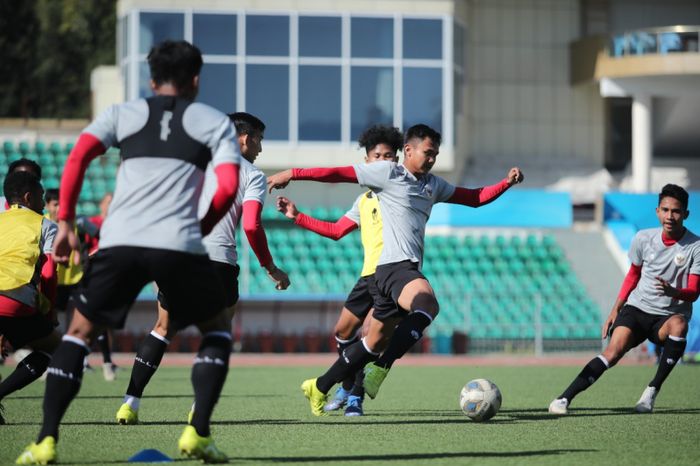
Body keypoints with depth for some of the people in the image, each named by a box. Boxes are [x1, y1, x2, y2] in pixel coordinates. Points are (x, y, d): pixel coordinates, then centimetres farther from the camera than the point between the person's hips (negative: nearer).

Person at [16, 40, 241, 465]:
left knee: (79, 332, 18)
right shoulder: (214, 121, 17)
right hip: (178, 245, -1)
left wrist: (65, 224, 6)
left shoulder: (123, 114, 20)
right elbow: (229, 187, 3)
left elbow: (77, 158, 5)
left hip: (119, 242, 1)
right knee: (217, 327, 22)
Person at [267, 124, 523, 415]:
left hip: (410, 269, 8)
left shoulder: (433, 185, 22)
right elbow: (339, 173, 1)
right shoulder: (387, 173, 1)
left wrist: (507, 182, 13)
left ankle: (320, 387, 20)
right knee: (427, 304, -35)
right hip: (393, 266, -8)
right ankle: (380, 369, -32)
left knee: (375, 342, 9)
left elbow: (475, 198, 27)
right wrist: (292, 174, 1)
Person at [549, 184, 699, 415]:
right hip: (637, 308, 2)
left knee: (678, 325, -37)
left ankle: (653, 390, -23)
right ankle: (564, 398, -24)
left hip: (669, 315, -2)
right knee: (614, 350, -23)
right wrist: (615, 310, 12)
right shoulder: (643, 239, 0)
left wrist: (673, 292, -34)